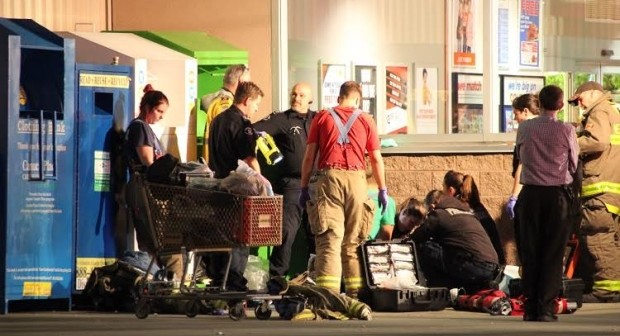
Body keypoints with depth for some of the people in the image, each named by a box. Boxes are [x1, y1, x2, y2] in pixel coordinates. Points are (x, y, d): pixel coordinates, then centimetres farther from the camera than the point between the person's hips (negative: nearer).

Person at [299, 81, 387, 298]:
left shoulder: (322, 117, 10)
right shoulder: (365, 120, 11)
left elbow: (309, 156, 6)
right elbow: (376, 159, 9)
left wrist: (304, 188, 10)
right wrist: (382, 190, 16)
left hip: (329, 178, -1)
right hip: (356, 178, 1)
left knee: (329, 239, -6)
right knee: (354, 241, 8)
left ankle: (327, 295, -15)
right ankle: (356, 293, 7)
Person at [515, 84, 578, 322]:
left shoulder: (524, 129, -3)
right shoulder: (567, 131, -8)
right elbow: (573, 166, 1)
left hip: (530, 195, 2)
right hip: (558, 195, -2)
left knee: (530, 252, 7)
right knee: (553, 253, 2)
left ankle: (530, 308, 6)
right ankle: (546, 308, -2)